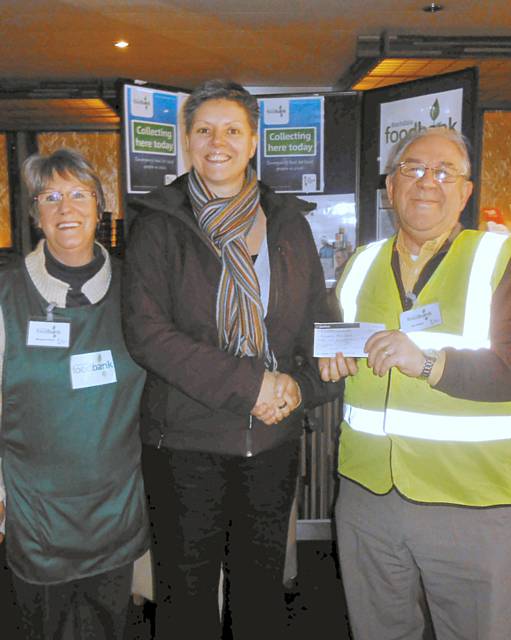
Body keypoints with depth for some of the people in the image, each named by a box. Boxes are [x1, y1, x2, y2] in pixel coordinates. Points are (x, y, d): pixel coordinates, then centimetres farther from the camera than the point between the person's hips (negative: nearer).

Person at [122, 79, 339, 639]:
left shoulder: (287, 222, 7)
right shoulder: (157, 225, -4)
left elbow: (317, 317, 10)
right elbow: (146, 332, -14)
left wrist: (302, 384, -9)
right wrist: (248, 382, -20)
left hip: (275, 435, 3)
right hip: (186, 438, -3)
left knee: (262, 583, 19)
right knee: (187, 591, 12)